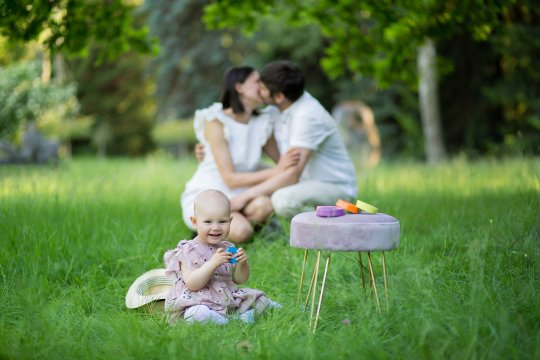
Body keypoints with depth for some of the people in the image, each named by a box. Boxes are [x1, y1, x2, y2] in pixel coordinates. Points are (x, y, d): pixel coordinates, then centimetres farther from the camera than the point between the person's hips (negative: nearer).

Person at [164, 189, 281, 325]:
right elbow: (192, 284, -22)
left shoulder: (227, 248, 8)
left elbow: (239, 279, 13)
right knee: (200, 314, -38)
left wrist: (242, 263, -8)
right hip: (197, 304, -6)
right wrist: (213, 263, -31)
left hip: (227, 301, 6)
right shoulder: (189, 250, -11)